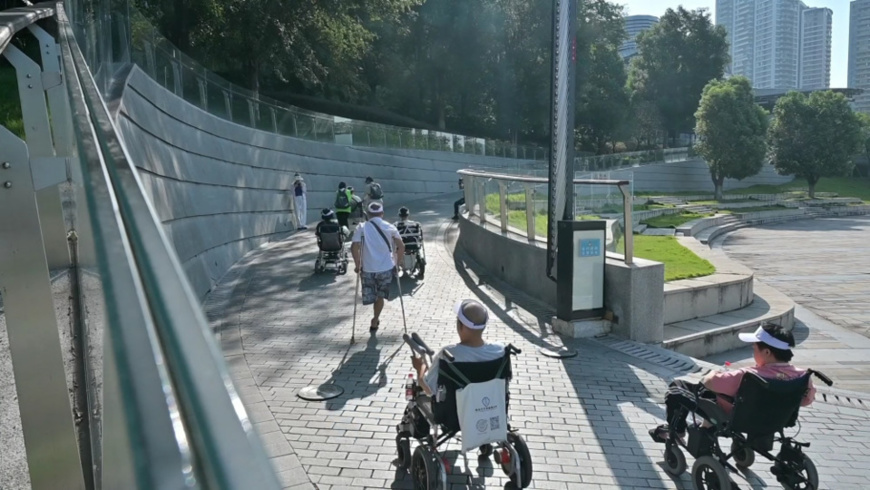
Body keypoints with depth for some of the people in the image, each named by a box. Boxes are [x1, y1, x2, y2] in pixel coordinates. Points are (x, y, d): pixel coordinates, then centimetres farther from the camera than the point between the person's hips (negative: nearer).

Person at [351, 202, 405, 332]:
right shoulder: (390, 227, 2)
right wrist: (397, 262, 9)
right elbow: (401, 247, -3)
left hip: (368, 269, -2)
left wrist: (357, 265, -3)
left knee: (369, 296, 18)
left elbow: (354, 247, -13)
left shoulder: (362, 228, -1)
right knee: (380, 295, 20)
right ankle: (375, 320, 26)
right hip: (386, 268, 2)